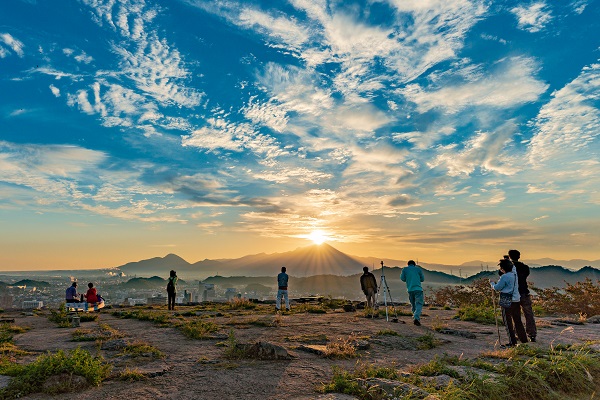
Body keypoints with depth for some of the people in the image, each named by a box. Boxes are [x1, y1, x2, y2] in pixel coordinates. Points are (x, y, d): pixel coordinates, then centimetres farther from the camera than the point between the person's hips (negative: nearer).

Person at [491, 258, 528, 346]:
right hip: (516, 300, 8)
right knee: (517, 320, 19)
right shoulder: (514, 274, 3)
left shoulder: (504, 277, -18)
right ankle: (523, 338, 28)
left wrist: (492, 283, 7)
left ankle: (512, 342, 5)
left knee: (508, 322, 2)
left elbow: (497, 288, -12)